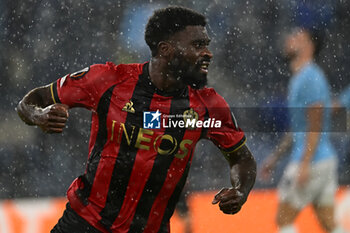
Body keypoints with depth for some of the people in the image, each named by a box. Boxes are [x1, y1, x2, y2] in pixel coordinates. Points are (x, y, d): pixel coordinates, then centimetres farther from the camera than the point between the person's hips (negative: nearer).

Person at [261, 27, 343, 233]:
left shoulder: (310, 78, -13)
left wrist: (305, 164, -22)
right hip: (326, 161, 9)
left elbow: (315, 125, -19)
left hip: (311, 162, -9)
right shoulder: (300, 78, 18)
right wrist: (276, 157, 26)